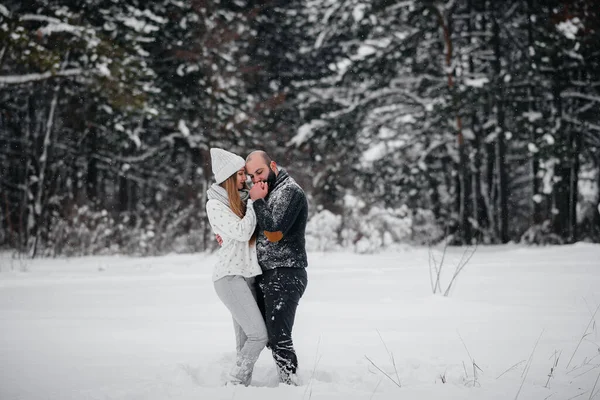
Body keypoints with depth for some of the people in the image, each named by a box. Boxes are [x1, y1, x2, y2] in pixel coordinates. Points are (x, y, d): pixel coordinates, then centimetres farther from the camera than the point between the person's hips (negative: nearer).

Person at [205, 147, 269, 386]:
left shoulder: (243, 200, 13)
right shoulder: (215, 205, -5)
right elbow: (242, 232, -14)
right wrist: (254, 201, -8)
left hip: (248, 275, 7)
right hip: (230, 276, -7)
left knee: (245, 341, 3)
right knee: (258, 335, -15)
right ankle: (234, 384, -8)